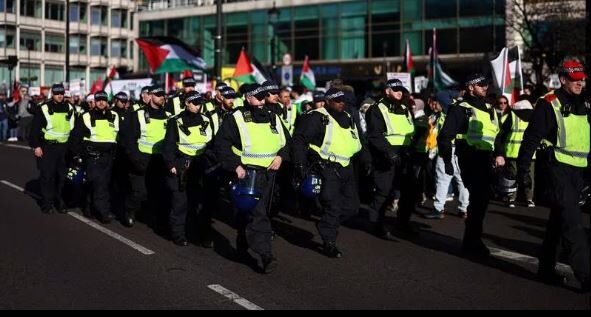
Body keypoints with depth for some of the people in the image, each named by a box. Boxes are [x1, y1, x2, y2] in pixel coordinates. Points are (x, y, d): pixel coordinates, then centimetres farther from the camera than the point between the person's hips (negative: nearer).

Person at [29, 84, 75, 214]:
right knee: (47, 176, -3)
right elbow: (35, 128, -4)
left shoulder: (69, 109, 10)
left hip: (64, 147, 4)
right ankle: (47, 203, 5)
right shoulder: (44, 109, -3)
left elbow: (73, 128, 17)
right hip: (47, 148, -4)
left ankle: (60, 202, 17)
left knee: (62, 176, 7)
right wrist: (36, 146, -9)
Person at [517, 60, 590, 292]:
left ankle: (546, 269, 23)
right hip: (558, 169, -7)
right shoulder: (549, 104, -9)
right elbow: (531, 138, -10)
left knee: (558, 220, 13)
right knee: (572, 222, -12)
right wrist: (522, 169, -11)